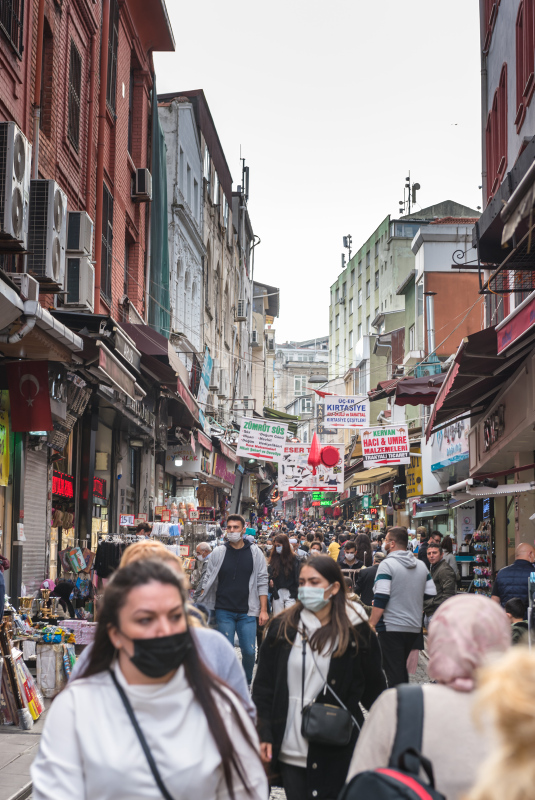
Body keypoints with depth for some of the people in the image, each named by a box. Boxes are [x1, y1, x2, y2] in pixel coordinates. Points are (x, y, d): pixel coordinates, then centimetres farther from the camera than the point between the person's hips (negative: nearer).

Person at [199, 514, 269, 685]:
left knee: (249, 651, 1)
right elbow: (208, 581, 7)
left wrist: (263, 610, -2)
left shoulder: (255, 553, 2)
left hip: (247, 612, 0)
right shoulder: (218, 552, 3)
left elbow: (262, 582, 3)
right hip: (224, 611, 0)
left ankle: (246, 685, 22)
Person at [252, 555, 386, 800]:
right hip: (290, 749, 2)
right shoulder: (282, 627, 1)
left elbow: (373, 688, 5)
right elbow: (263, 685, 5)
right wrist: (265, 734, -1)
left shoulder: (356, 631, -2)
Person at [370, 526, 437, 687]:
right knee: (402, 669, 21)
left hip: (391, 627, -7)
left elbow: (380, 599, -18)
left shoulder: (387, 564, -13)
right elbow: (431, 593, 13)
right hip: (414, 627, 7)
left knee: (394, 672, -3)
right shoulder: (421, 565, 8)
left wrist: (371, 625, -14)